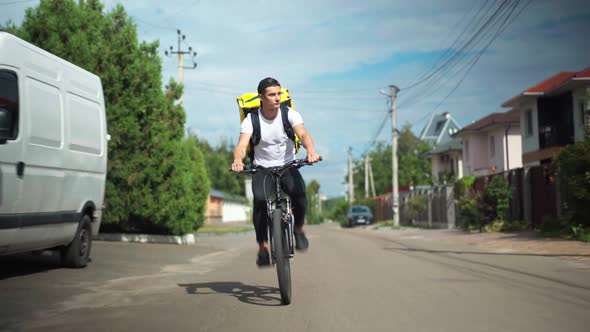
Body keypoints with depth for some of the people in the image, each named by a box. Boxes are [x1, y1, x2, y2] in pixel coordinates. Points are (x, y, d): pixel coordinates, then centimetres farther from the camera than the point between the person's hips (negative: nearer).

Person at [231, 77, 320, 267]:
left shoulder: (290, 114, -8)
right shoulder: (251, 120, -10)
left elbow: (303, 134, -25)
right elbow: (242, 145, -23)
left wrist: (311, 151, -48)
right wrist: (238, 161, -47)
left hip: (287, 166, 1)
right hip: (262, 169, -1)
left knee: (299, 192, -30)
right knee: (260, 200, -29)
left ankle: (298, 229, -2)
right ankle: (263, 248, -15)